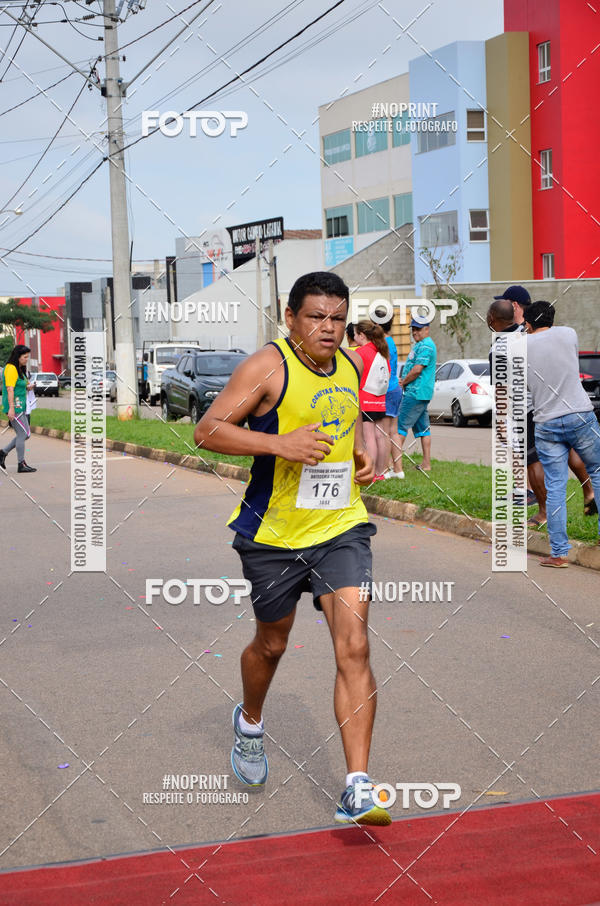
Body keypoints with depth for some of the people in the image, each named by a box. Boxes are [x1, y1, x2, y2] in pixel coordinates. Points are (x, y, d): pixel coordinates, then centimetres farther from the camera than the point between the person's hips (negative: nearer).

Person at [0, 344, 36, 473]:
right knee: (23, 434, -8)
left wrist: (27, 387, 7)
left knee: (24, 434, 10)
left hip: (20, 406, 10)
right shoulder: (11, 368, -13)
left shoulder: (19, 369, 17)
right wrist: (11, 408, -26)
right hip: (14, 406, -10)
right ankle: (21, 464, -3)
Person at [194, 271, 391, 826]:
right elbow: (207, 431, -18)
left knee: (354, 648, -11)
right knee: (271, 644, 16)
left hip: (341, 528, 3)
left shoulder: (351, 366, 6)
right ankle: (250, 722, 50)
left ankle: (357, 790, -11)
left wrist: (362, 456, 7)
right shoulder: (268, 367, -13)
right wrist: (280, 443, -28)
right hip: (273, 534, -3)